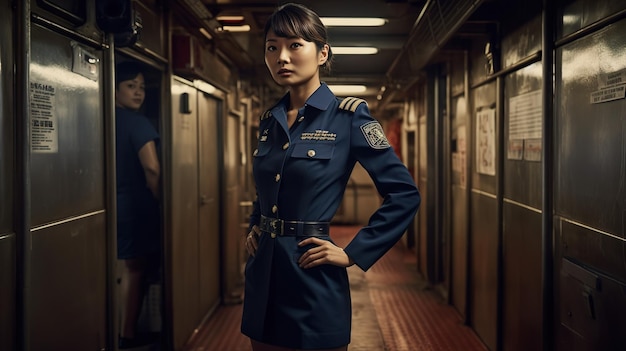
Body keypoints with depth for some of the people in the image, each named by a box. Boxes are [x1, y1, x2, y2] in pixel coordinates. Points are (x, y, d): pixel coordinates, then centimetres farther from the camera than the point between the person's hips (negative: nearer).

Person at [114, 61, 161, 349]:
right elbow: (151, 168, -23)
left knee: (129, 268, 15)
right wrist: (160, 200, -8)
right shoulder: (137, 122, -13)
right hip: (134, 205, -7)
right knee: (135, 270, 4)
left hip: (109, 204, 7)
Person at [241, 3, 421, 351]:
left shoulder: (348, 116, -10)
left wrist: (353, 253, -12)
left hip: (313, 283, -6)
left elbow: (404, 193, -12)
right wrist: (255, 228, 10)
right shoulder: (268, 120, 8)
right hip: (262, 277, 6)